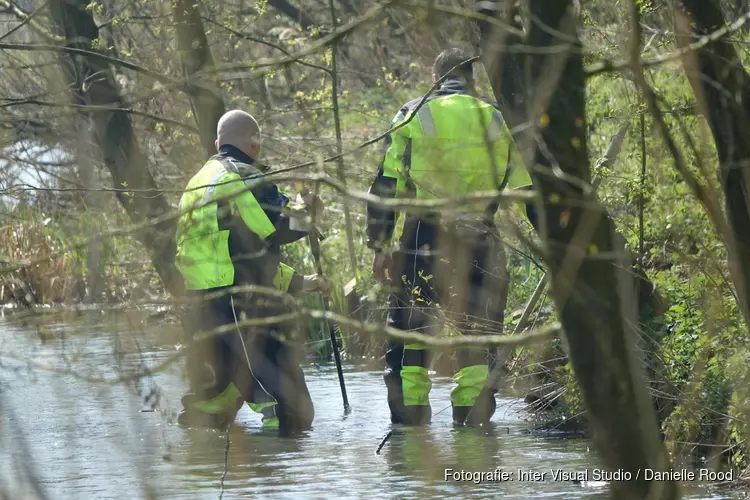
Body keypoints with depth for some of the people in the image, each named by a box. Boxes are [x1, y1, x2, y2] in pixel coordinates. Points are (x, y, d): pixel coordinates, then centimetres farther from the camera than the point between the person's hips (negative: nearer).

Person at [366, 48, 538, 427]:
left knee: (411, 335, 6)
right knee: (477, 334, 10)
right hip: (479, 243, 1)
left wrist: (379, 246, 5)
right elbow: (527, 189, 9)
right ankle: (471, 418, 3)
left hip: (422, 238, -1)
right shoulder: (496, 120, 9)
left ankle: (409, 416, 2)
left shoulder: (412, 117, 6)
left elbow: (385, 186, 2)